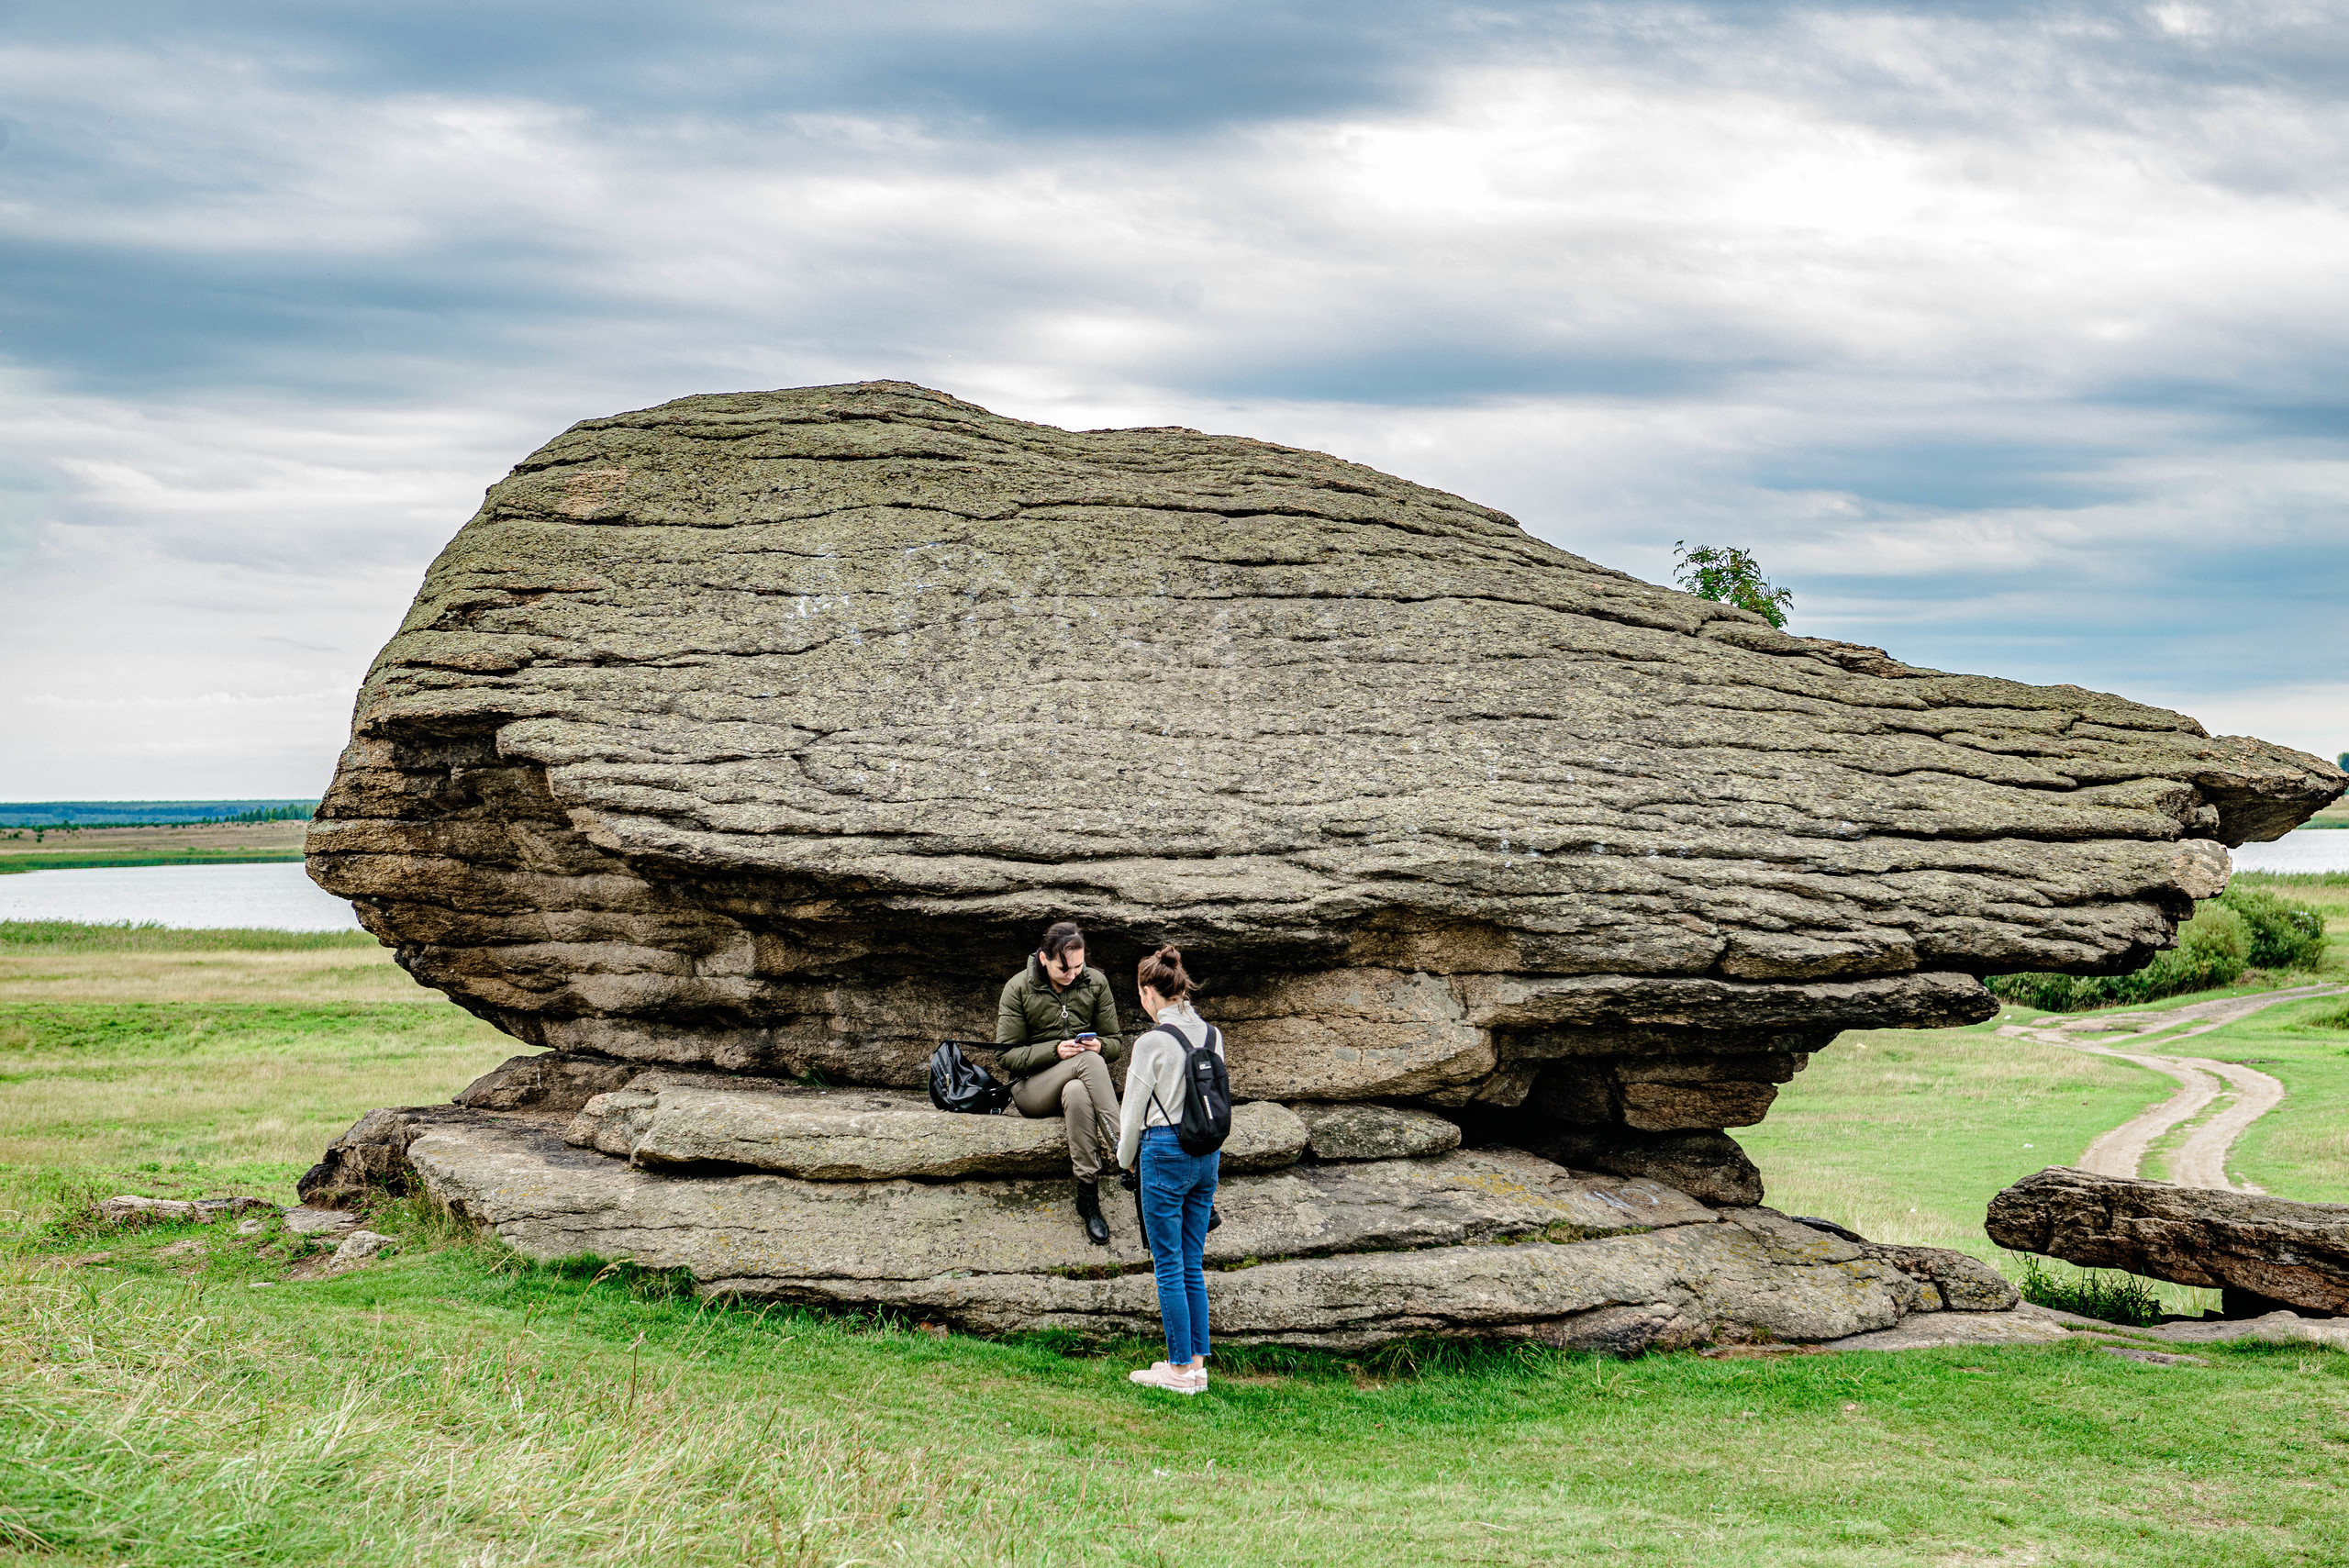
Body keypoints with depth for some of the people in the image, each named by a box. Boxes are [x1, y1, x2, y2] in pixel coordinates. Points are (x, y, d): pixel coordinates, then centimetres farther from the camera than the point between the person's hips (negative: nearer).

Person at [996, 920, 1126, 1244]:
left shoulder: (1095, 983, 7)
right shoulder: (1019, 988, -2)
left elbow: (1116, 1044, 12)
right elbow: (1006, 1054, -3)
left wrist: (1099, 1045, -14)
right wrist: (1055, 1050, -19)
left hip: (1081, 1083, 2)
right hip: (1032, 1088, -2)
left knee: (1077, 1093, -39)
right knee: (1087, 1060, -35)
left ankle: (1089, 1197, -41)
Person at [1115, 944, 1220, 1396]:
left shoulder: (1153, 1041, -14)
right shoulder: (1213, 1035, 6)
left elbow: (1134, 1106, -5)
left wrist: (1125, 1156, 12)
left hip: (1166, 1152, -7)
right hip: (1208, 1152, 7)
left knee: (1169, 1266, 0)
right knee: (1192, 1265, 12)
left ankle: (1181, 1369, 2)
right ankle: (1197, 1363, 13)